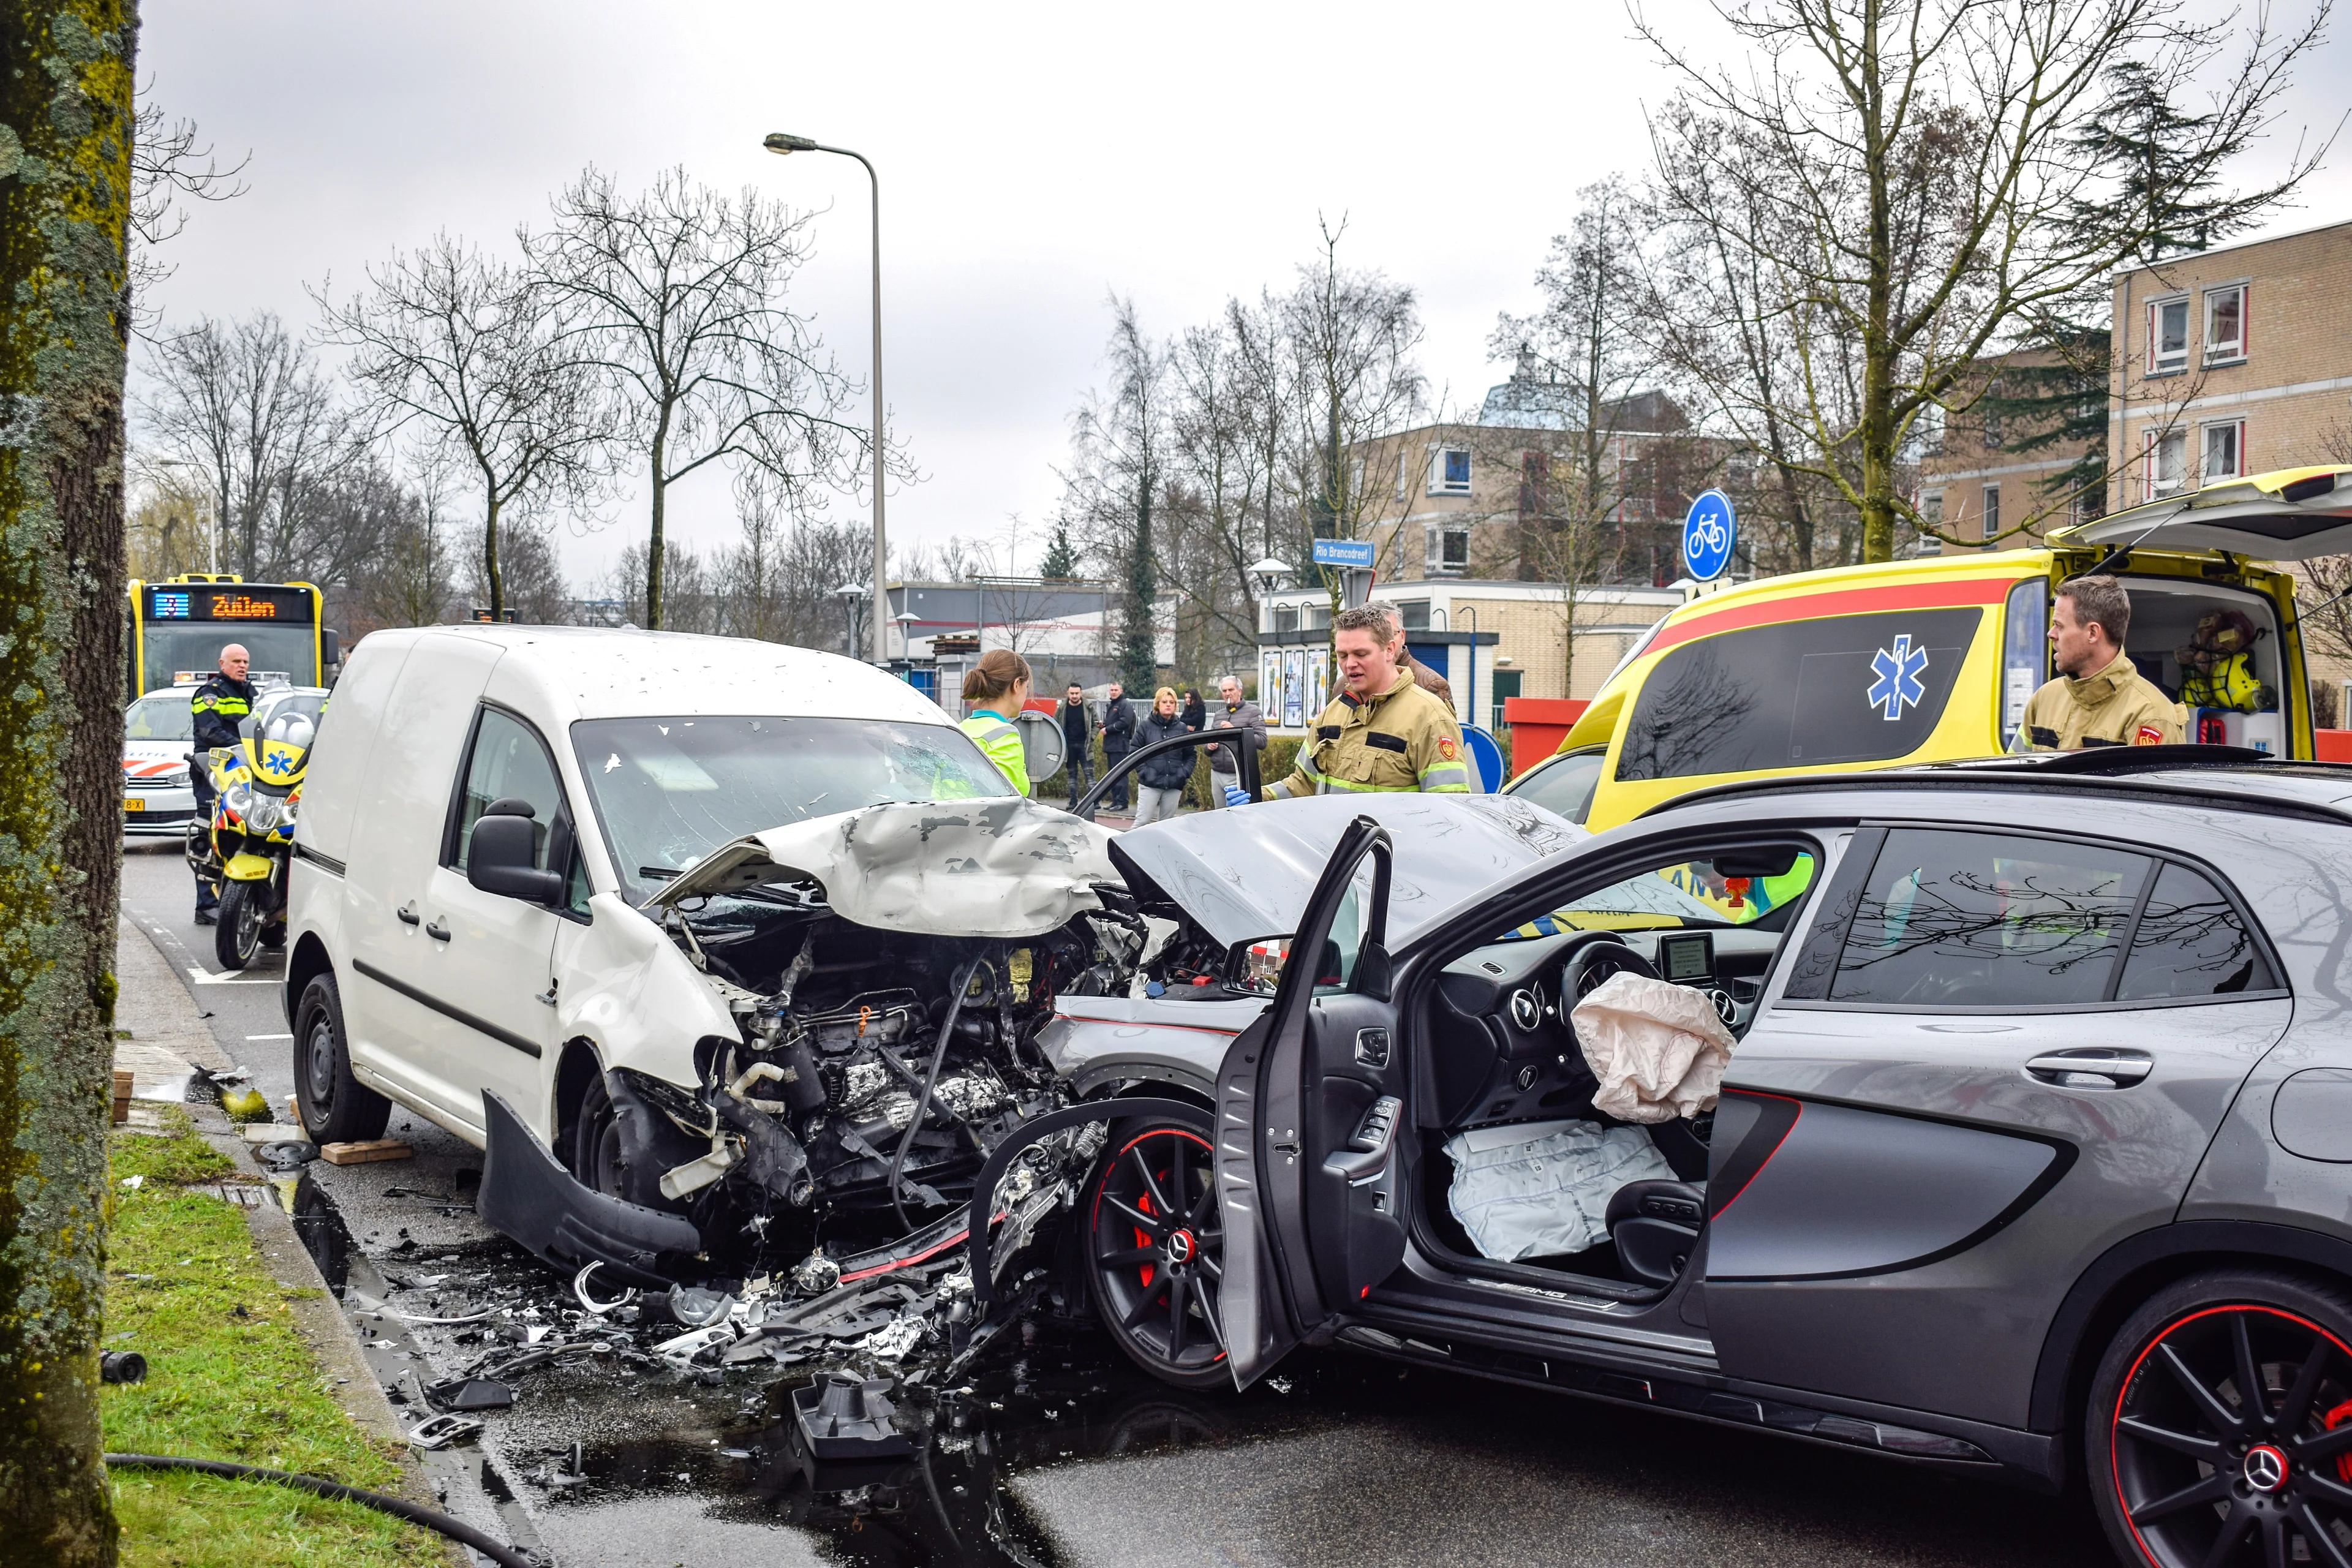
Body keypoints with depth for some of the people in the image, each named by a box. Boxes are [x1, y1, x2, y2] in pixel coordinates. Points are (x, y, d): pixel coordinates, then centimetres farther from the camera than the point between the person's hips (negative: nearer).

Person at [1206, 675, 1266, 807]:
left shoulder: (1252, 712, 0)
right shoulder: (1218, 716, 18)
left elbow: (1262, 742, -12)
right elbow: (1209, 750, 27)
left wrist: (1235, 731, -17)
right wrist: (1209, 747, 3)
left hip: (1239, 776, -6)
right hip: (1217, 775, 6)